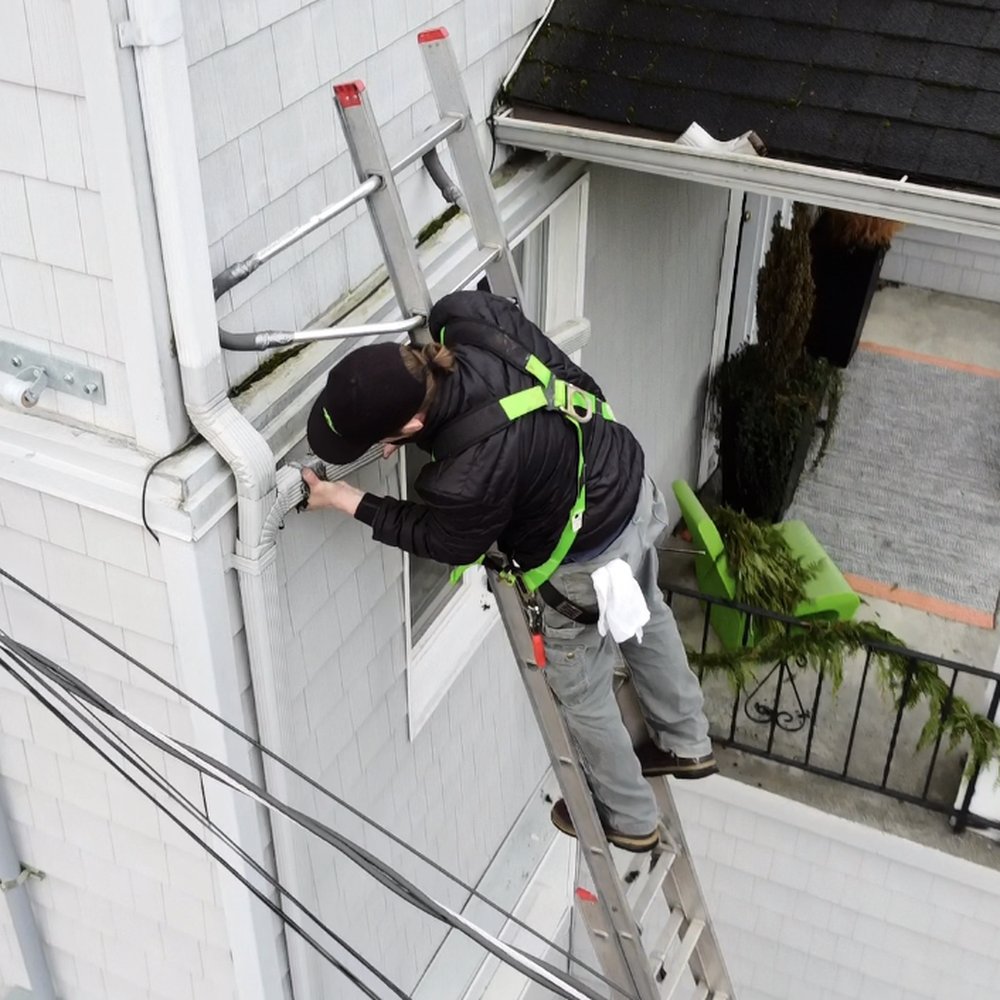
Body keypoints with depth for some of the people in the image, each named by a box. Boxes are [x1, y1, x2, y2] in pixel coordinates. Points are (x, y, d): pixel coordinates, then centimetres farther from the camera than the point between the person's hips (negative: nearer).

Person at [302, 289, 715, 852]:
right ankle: (688, 744, 61)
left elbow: (448, 543, -14)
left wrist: (352, 504, -10)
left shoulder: (471, 478, -40)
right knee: (646, 619, 33)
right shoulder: (464, 319, -23)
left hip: (590, 562, -8)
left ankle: (630, 819, 47)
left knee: (581, 692, 20)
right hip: (627, 480, 8)